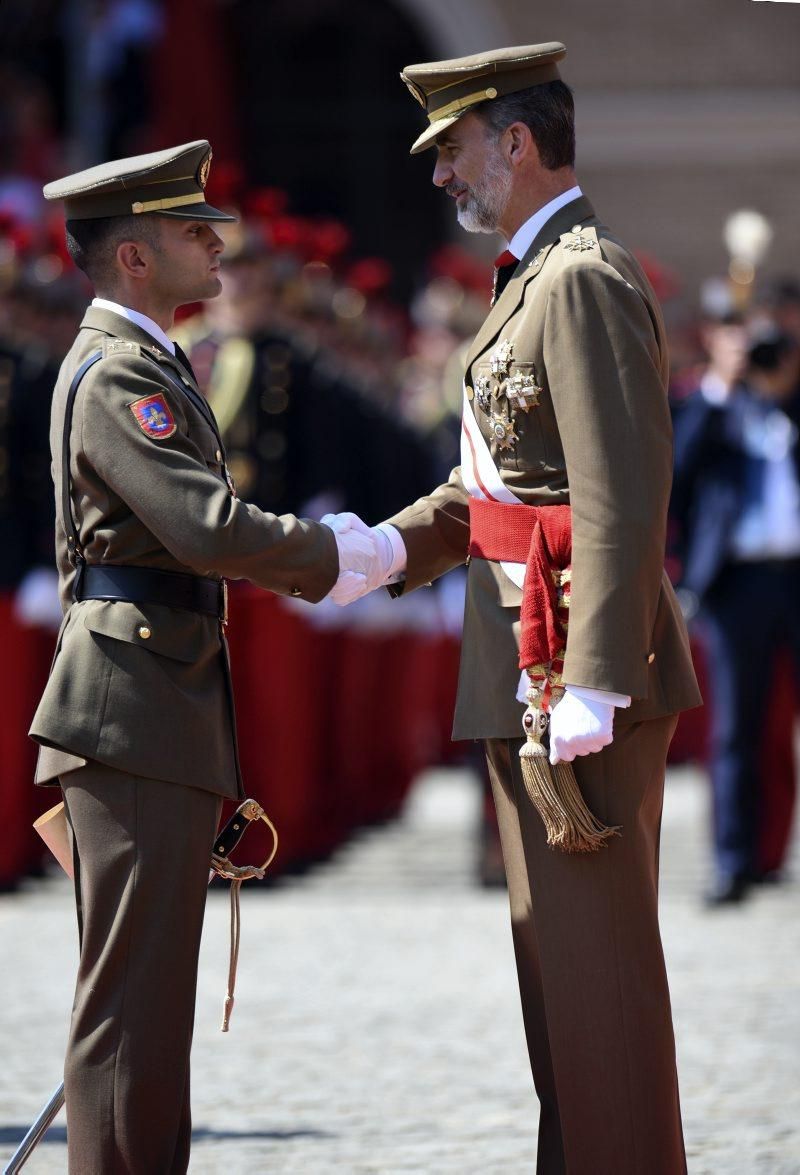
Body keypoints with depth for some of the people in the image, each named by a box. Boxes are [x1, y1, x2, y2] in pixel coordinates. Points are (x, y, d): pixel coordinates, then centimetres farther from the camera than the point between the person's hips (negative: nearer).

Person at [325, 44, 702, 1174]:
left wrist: (592, 687, -26)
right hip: (530, 665, 11)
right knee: (557, 941, 15)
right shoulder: (540, 277, 18)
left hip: (578, 659, -11)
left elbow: (624, 497, -22)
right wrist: (389, 549, 5)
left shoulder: (586, 282, -15)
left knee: (597, 944, -7)